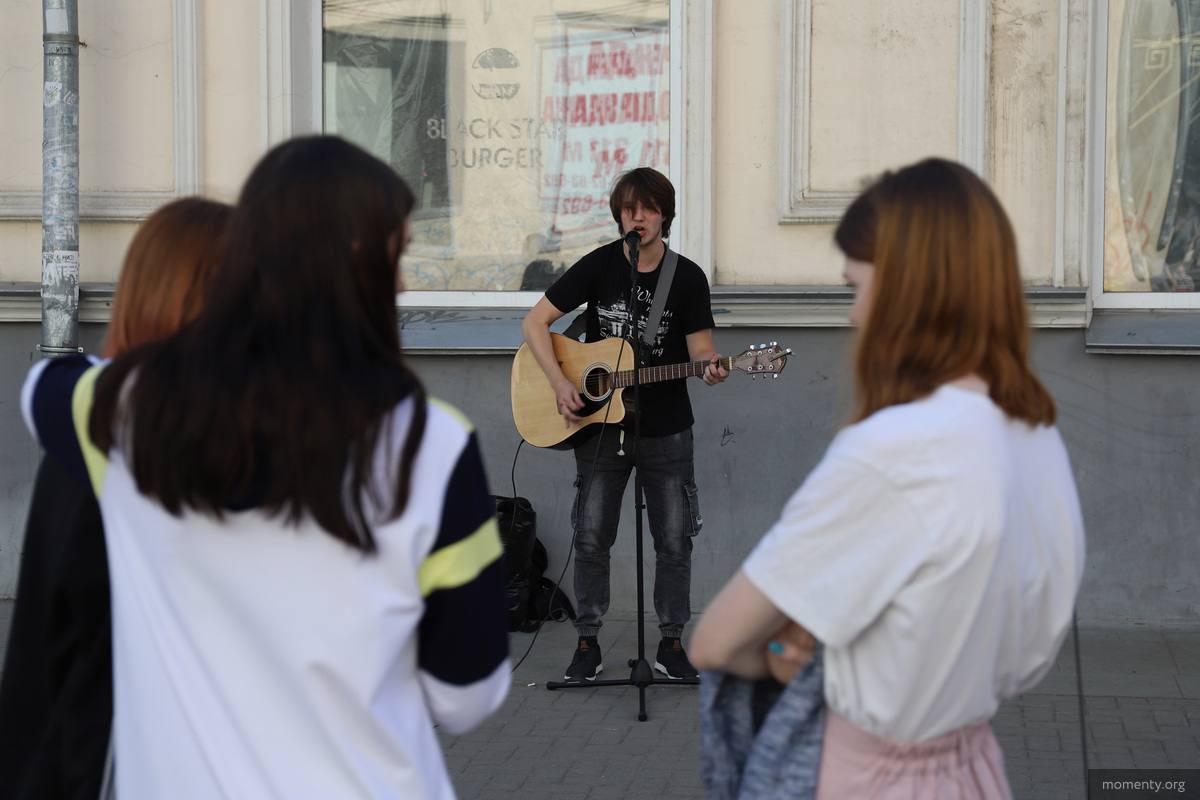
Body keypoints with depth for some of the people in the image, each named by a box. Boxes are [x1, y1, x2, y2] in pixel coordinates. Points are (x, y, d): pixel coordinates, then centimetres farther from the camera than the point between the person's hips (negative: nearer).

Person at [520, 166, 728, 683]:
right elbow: (534, 322, -2)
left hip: (666, 429, 0)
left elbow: (699, 348, -2)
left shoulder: (688, 278, -2)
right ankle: (588, 644, 13)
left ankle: (671, 643, 15)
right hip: (600, 425, 0)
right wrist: (560, 384, -12)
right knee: (591, 537, 1)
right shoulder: (599, 266, -3)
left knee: (674, 541, 3)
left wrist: (710, 367, -26)